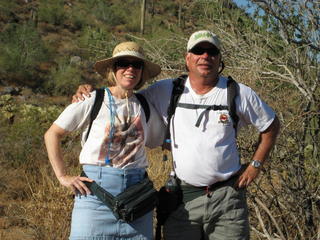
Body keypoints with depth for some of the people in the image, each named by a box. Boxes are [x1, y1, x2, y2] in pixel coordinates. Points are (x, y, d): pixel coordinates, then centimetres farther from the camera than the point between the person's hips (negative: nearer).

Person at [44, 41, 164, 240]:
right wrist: (63, 176, -3)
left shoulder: (146, 108, 9)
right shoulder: (92, 101, -3)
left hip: (136, 190, 4)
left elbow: (157, 142, 23)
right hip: (95, 189, -3)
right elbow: (52, 135, 2)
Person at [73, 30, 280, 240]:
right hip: (183, 197, 1)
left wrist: (255, 166, 4)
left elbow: (271, 126, 11)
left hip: (227, 197, 0)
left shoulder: (240, 94, 0)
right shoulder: (166, 91, 1)